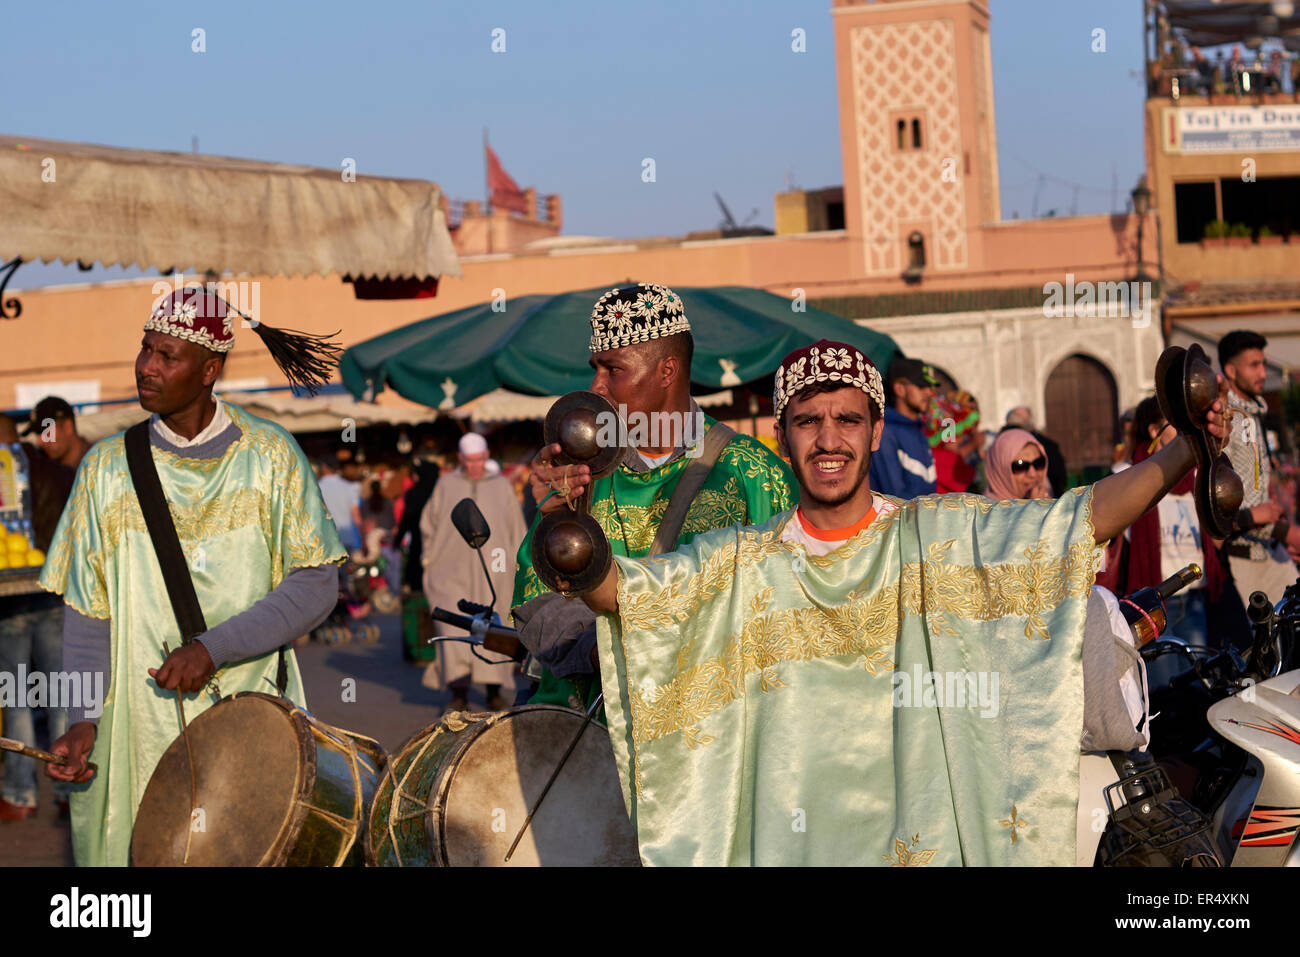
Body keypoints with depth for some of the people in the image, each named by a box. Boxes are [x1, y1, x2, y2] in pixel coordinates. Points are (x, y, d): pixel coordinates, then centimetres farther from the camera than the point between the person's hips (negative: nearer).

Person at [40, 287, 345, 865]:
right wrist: (83, 720, -7)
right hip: (140, 727, 1)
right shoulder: (108, 468, 5)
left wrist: (212, 649, -17)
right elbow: (87, 610, 6)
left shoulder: (271, 458, 0)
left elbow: (316, 587, -6)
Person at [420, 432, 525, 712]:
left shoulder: (502, 485, 10)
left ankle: (494, 693, 10)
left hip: (492, 571, 1)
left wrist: (517, 566, 5)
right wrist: (431, 558, 5)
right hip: (453, 570, -1)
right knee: (454, 625, -13)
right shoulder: (446, 484, 9)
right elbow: (428, 524, 14)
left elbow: (517, 529, 12)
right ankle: (459, 694, -14)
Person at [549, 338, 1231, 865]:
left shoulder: (946, 536, 3)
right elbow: (615, 589, -6)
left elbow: (1091, 515, -5)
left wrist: (1183, 450, -19)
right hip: (788, 849, 0)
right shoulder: (737, 565, 5)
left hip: (939, 842, 0)